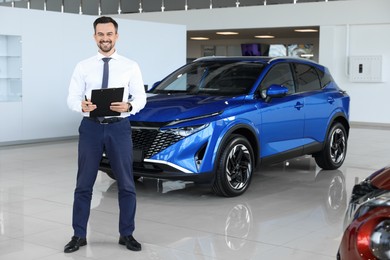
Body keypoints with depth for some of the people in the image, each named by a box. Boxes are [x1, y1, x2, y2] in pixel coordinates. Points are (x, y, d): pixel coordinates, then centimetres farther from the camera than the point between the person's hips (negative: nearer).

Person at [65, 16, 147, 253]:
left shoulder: (131, 66, 2)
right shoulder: (83, 67, 3)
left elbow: (141, 97, -1)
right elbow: (72, 98, 0)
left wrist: (129, 106, -23)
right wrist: (82, 105, -23)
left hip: (119, 127, 0)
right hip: (91, 127, 0)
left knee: (126, 184, 6)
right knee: (84, 184, 6)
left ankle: (127, 234, 21)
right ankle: (79, 235, 18)